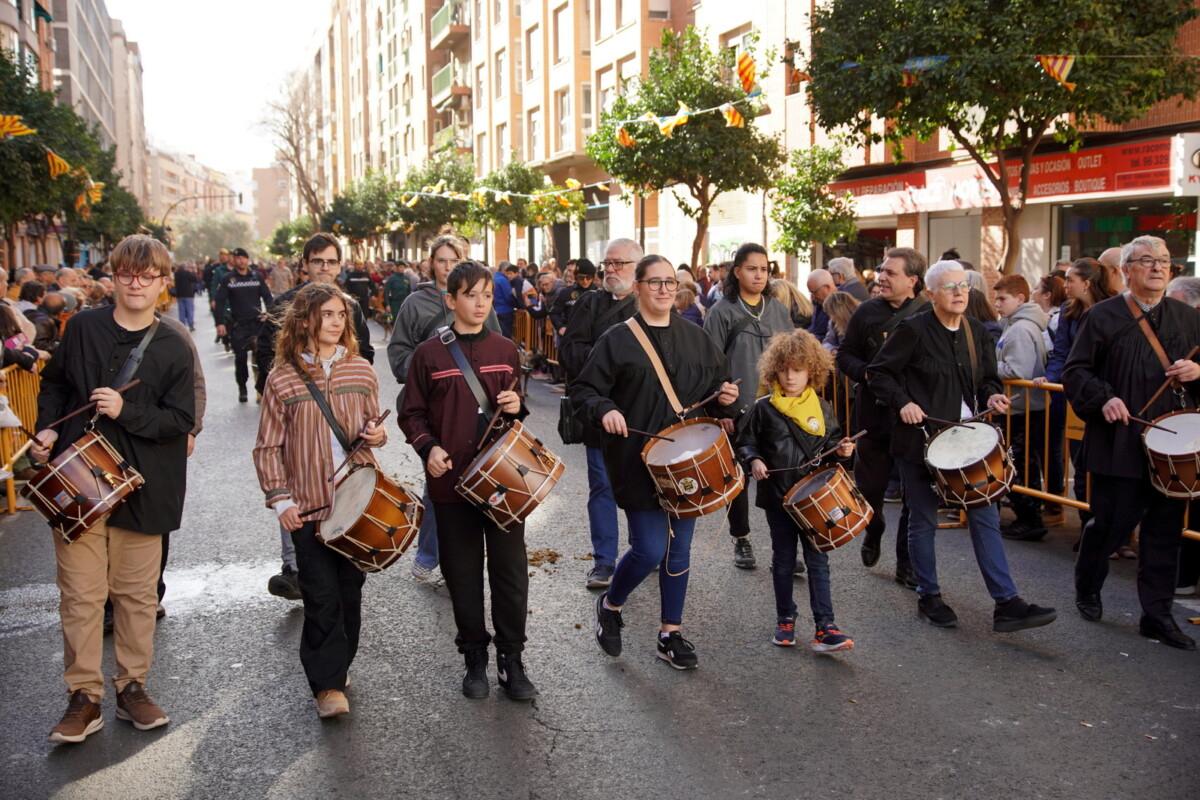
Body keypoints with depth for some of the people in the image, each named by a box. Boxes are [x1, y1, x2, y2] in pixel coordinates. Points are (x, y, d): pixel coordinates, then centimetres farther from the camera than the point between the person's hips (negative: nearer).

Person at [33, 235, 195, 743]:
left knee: (137, 592, 9)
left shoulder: (173, 347, -1)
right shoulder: (83, 328, 4)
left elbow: (181, 419, -4)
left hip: (141, 486, 0)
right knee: (81, 594, 0)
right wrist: (47, 428, 1)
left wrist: (126, 411, -17)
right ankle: (84, 697, 11)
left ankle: (132, 686, 24)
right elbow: (54, 384, 16)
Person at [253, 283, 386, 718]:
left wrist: (376, 434, -7)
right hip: (309, 506, -3)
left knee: (350, 589, 12)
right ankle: (327, 685, 6)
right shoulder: (283, 379, -4)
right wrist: (280, 499, -10)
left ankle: (338, 666, 29)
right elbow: (268, 448, -1)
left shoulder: (361, 371, 4)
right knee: (322, 596, -4)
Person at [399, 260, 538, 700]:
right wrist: (428, 447, -14)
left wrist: (517, 407, -4)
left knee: (511, 572, 4)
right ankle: (475, 657, 25)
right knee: (463, 574, 9)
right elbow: (412, 414, 3)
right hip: (452, 480, -1)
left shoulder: (506, 350, 7)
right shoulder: (429, 354, -1)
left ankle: (511, 660, 18)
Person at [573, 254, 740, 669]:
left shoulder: (696, 338, 10)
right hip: (639, 463, -5)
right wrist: (605, 410, -25)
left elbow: (716, 387, 18)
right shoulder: (618, 339, -4)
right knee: (650, 549, -8)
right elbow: (583, 391, -5)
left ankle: (671, 634, 26)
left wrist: (724, 398, -4)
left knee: (679, 550, 11)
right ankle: (610, 606, 22)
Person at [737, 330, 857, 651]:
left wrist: (842, 452, -8)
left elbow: (830, 449, 13)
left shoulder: (822, 410, 3)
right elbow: (746, 443, 3)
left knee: (817, 561, 1)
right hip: (777, 497, 0)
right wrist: (754, 460, -16)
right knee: (783, 560, 11)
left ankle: (824, 628, 2)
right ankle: (785, 620, 25)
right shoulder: (763, 408, -3)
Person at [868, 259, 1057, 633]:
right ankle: (929, 597, 21)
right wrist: (903, 403, -19)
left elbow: (988, 378, 20)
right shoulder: (913, 330, -8)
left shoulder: (977, 333, 9)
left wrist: (991, 395, -2)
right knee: (923, 521, 6)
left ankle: (1006, 604, 3)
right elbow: (878, 373, -5)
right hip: (922, 438, -5)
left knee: (986, 518, 1)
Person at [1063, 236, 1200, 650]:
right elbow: (1075, 371, -1)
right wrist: (1103, 398, -17)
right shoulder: (1102, 316, 0)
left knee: (1165, 531, 6)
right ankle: (1087, 590, 28)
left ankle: (1157, 614, 16)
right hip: (1119, 442, -4)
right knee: (1110, 522, 2)